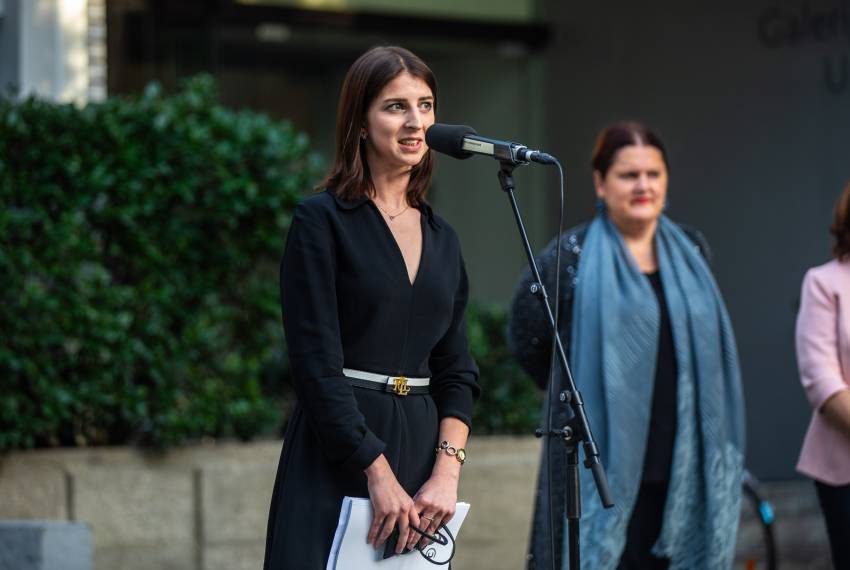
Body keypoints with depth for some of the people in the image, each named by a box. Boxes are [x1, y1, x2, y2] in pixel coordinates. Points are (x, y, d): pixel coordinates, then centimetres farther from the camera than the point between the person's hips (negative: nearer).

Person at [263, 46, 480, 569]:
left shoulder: (443, 238, 13)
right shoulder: (321, 221, -5)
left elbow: (457, 369, 11)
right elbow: (317, 364, -11)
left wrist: (447, 471, -5)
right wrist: (379, 474, -16)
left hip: (420, 448, 5)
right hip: (338, 461, -5)